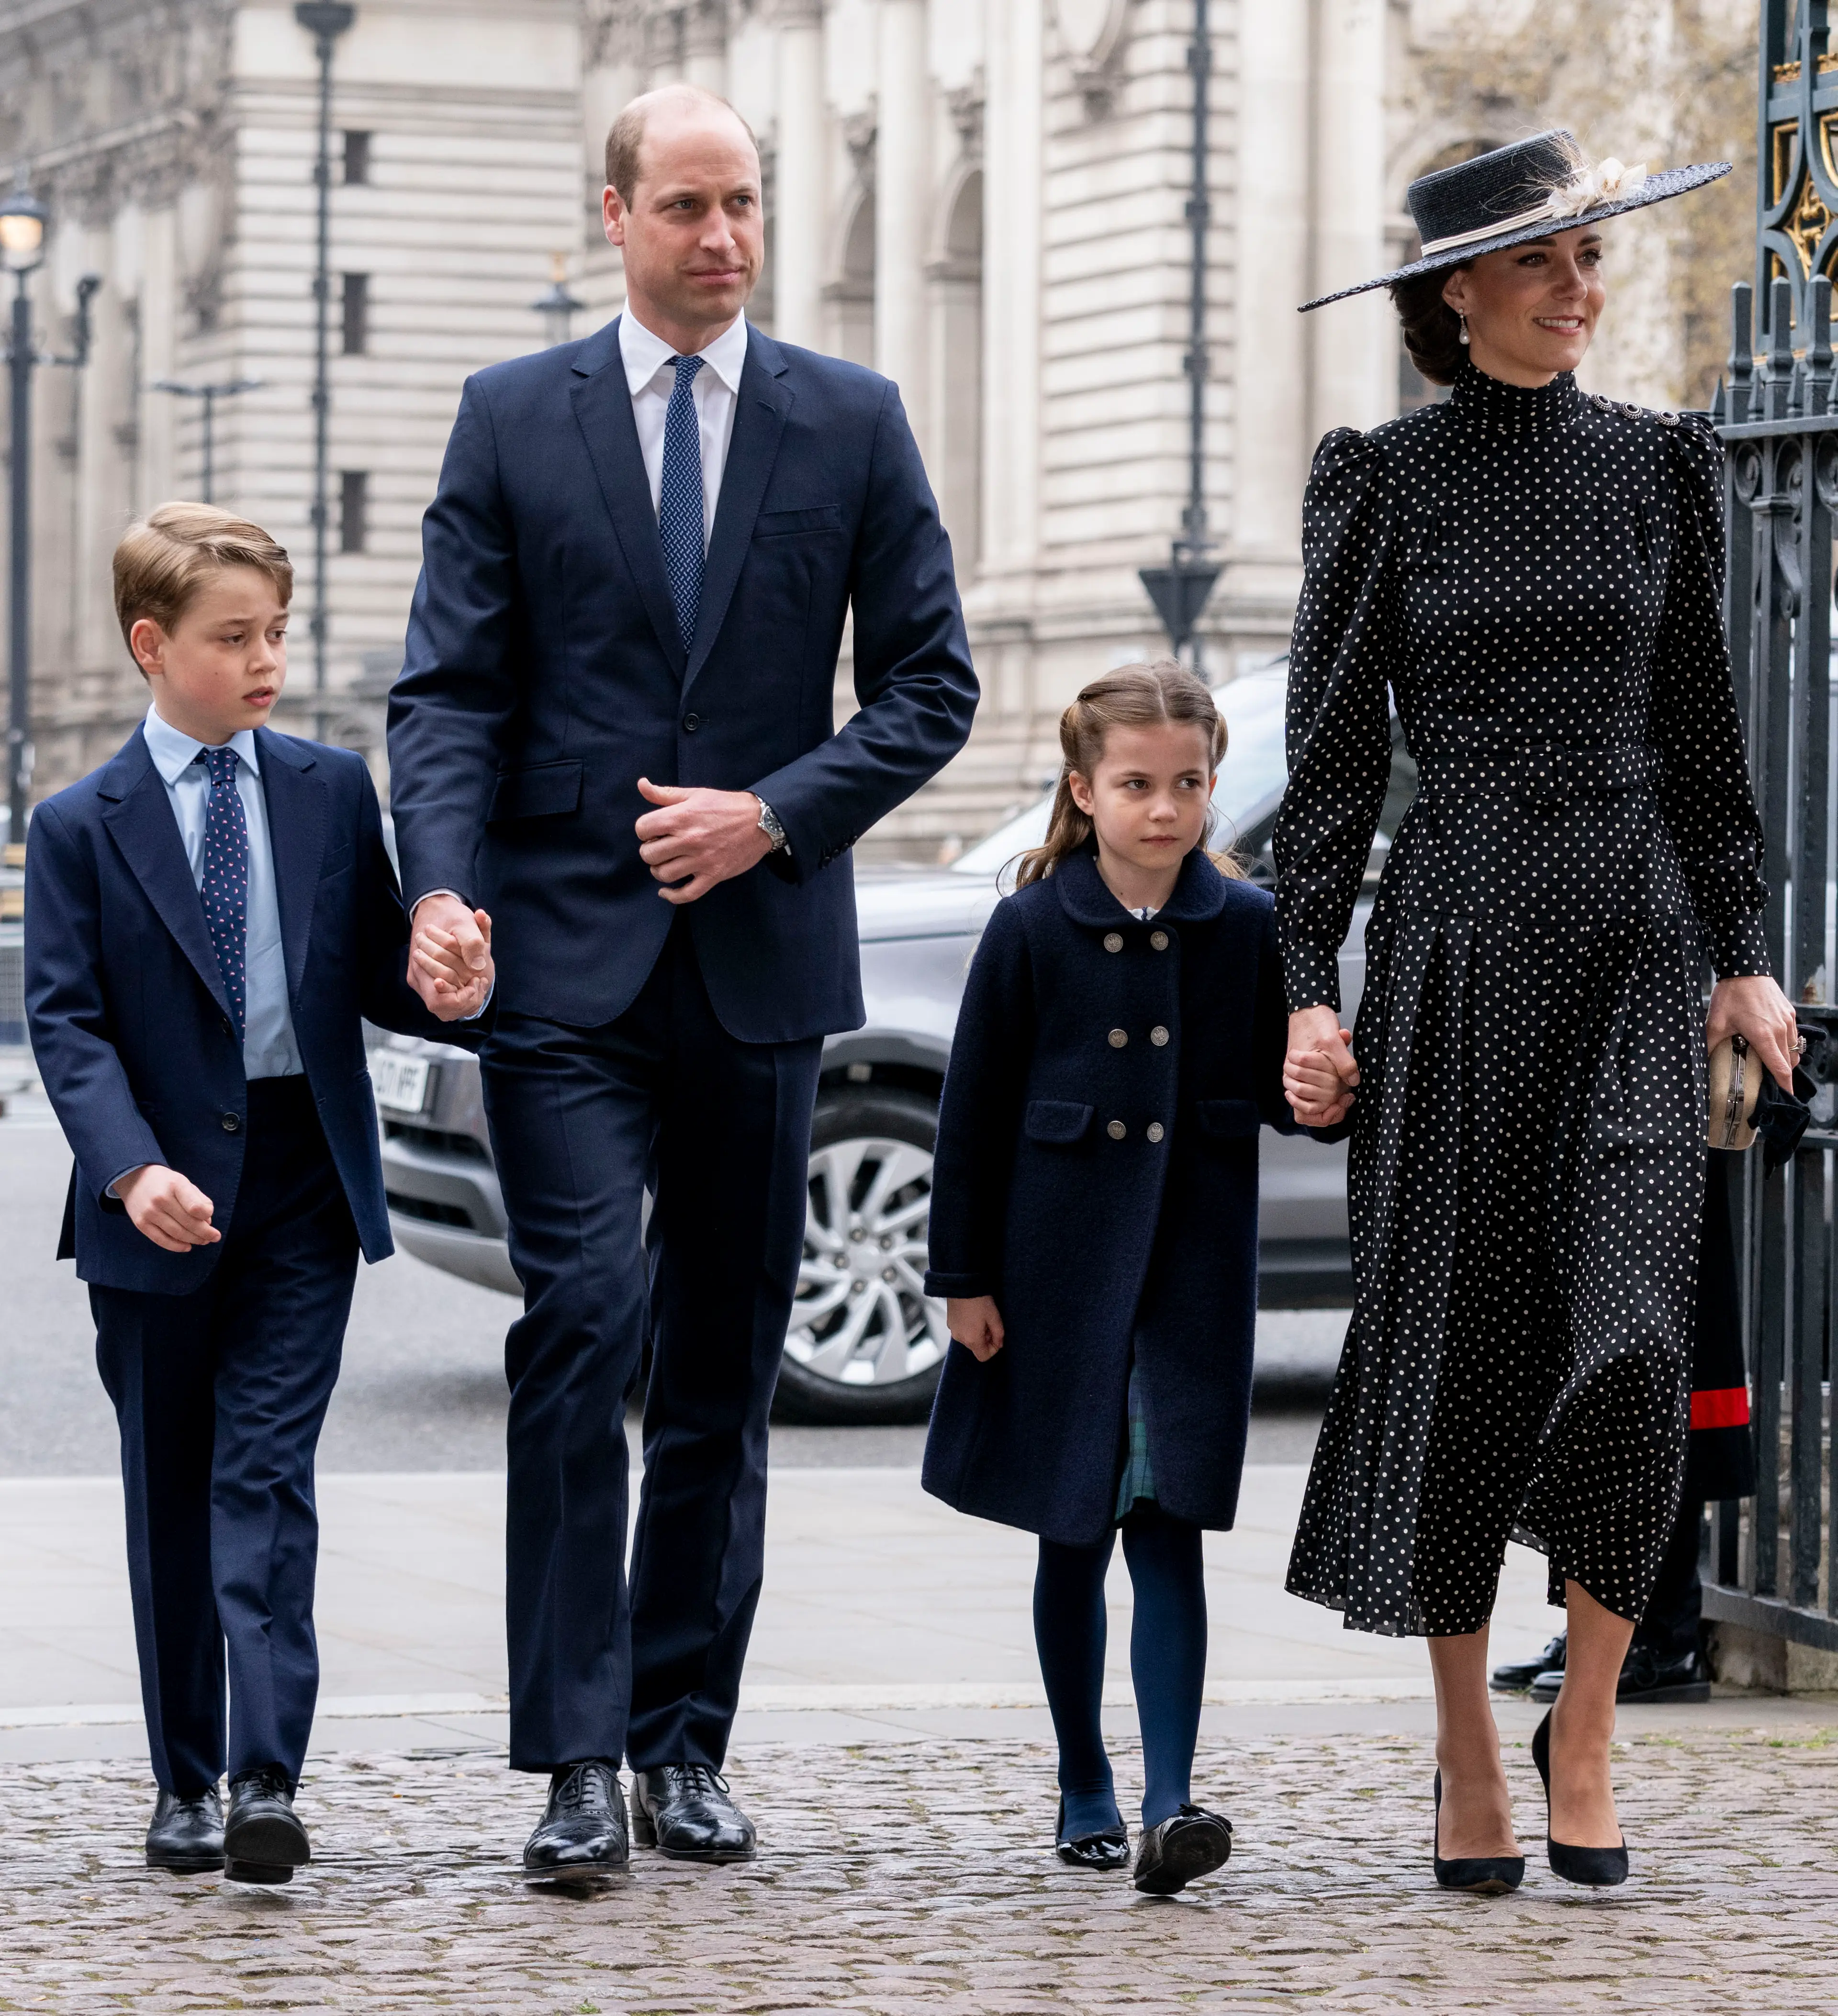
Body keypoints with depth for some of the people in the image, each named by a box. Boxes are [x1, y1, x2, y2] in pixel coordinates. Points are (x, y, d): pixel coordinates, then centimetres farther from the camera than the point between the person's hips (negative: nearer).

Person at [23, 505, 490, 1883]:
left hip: (303, 1180, 0)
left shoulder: (333, 791, 6)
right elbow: (69, 1023, -7)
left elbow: (374, 973, 9)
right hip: (160, 1203, 0)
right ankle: (186, 1782, 19)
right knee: (171, 1495, 9)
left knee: (267, 1475, -7)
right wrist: (132, 1168, -22)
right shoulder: (82, 827, -2)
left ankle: (266, 1780, -12)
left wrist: (443, 994, -15)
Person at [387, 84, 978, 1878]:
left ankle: (684, 1744, 16)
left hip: (758, 952, 2)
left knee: (725, 1364, 7)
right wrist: (442, 884, -15)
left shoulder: (853, 422, 6)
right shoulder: (513, 418, 4)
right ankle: (577, 1760, -11)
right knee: (583, 1327, -13)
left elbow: (930, 682, 6)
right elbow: (448, 687, 1)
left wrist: (775, 813, -9)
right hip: (565, 955, -2)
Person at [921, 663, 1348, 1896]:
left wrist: (1322, 1091, -18)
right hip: (1061, 1260, 0)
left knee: (1167, 1530, -8)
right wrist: (964, 1277, -1)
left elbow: (1280, 1085, 6)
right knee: (1073, 1538, 9)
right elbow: (975, 1112, 0)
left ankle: (1172, 1805, -15)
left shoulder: (1249, 927, 0)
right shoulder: (1033, 930, -3)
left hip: (1196, 1258, 0)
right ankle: (1085, 1792, 22)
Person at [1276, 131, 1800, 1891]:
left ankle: (1584, 1726, 1)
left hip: (1634, 946, 1)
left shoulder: (1658, 468, 9)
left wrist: (1742, 955, 8)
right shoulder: (1384, 483, 3)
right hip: (1456, 944, -1)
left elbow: (1699, 731, 14)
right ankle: (1466, 1753, 14)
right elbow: (1333, 750, 3)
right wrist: (1309, 986, -4)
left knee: (1632, 1332, -13)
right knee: (1456, 1335, 2)